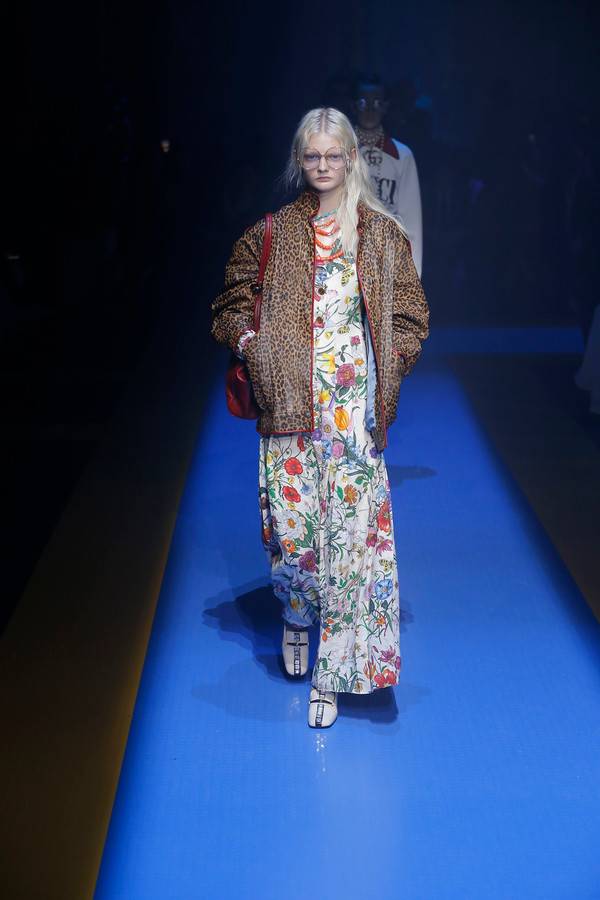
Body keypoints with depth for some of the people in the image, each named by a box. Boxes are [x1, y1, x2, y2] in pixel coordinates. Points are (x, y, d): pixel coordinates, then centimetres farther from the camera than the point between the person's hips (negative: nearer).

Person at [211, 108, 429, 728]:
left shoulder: (382, 234, 9)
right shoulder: (271, 233, 9)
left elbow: (409, 314, 11)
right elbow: (233, 300, 16)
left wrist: (389, 363, -3)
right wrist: (248, 342, -2)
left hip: (355, 408, 0)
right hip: (289, 403, 1)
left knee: (351, 525, -6)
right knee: (290, 522, -2)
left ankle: (333, 670, 3)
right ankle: (297, 613, 32)